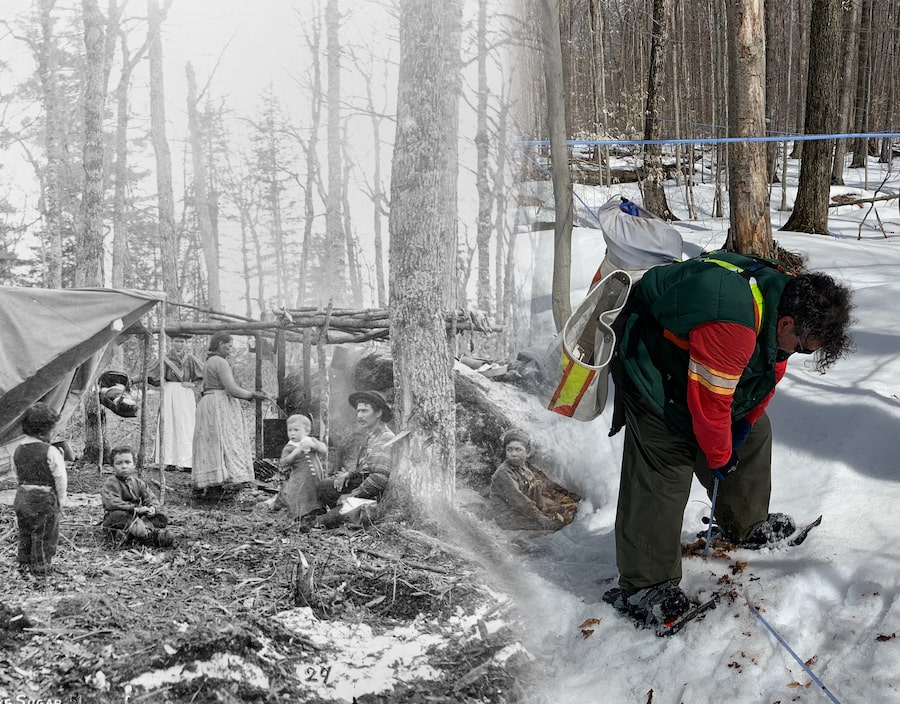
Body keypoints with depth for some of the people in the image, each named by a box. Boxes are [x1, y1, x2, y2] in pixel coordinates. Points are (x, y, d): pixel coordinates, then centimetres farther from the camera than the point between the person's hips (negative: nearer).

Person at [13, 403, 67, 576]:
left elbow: (18, 475, 12)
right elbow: (60, 478, -12)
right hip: (44, 499, -6)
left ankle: (24, 563, 27)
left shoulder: (18, 451, 4)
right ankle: (40, 567, 12)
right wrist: (61, 499, -1)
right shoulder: (51, 452, -17)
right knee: (44, 535, 7)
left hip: (22, 496, 6)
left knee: (25, 534, 20)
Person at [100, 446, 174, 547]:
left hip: (138, 516, 5)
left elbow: (151, 498, 7)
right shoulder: (110, 484, -6)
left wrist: (152, 507, -19)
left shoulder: (139, 483, 13)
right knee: (119, 516, -37)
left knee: (160, 517, -13)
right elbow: (112, 503, -23)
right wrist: (136, 509, -30)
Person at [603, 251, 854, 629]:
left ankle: (747, 526, 35)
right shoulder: (730, 327, -41)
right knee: (663, 472, -14)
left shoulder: (785, 296, -12)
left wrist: (744, 424, 4)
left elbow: (771, 371, 4)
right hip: (650, 366, -9)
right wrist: (718, 456, -14)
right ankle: (642, 585, -7)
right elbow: (708, 401, -31)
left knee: (754, 434, 15)